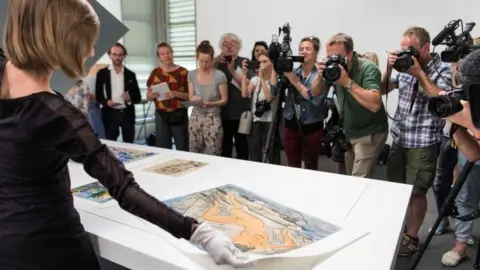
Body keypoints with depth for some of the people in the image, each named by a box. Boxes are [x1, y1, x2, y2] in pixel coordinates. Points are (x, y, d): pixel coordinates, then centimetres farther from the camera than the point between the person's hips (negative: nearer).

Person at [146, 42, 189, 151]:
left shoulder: (183, 72, -3)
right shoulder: (155, 73, 6)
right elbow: (148, 96, 11)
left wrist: (176, 94, -18)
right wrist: (153, 95, -11)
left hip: (179, 115, -3)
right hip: (161, 115, 3)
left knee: (182, 149, -1)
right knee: (163, 149, 7)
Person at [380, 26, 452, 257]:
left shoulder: (443, 69, -7)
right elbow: (382, 90, 8)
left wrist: (419, 73, -19)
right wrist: (389, 68, -9)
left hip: (424, 143, -5)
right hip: (399, 138, 5)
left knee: (416, 192, 1)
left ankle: (411, 237, 18)